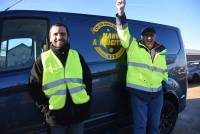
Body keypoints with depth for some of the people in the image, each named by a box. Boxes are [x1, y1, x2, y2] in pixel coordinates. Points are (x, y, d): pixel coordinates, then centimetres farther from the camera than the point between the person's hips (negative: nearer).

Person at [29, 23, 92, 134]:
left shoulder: (76, 56, 6)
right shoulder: (42, 60, -1)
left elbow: (88, 80, 11)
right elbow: (35, 87, 1)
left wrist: (86, 101, 2)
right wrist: (46, 108, -5)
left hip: (78, 112, 2)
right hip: (56, 115, -2)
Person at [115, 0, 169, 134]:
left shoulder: (161, 52, 11)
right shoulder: (133, 47, -3)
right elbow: (124, 33, -16)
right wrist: (121, 12, -28)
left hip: (157, 93, 5)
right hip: (138, 93, -4)